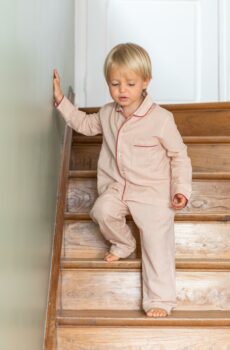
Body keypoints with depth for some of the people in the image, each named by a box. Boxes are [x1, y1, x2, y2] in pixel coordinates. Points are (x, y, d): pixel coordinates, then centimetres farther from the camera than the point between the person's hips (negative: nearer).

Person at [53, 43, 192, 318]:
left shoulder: (160, 119, -12)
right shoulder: (108, 114, 4)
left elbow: (179, 155, -3)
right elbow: (85, 124, 25)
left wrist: (182, 189, -12)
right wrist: (61, 100, 16)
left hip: (153, 192, -4)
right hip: (117, 187, 4)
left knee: (157, 240, -14)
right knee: (103, 211, -26)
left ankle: (160, 300, -6)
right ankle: (123, 244, 6)